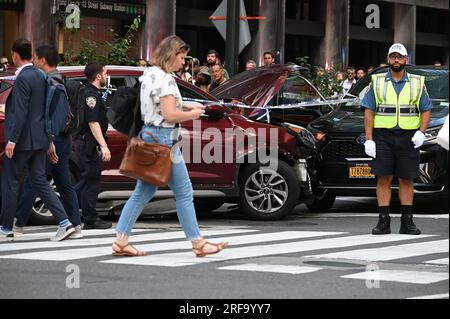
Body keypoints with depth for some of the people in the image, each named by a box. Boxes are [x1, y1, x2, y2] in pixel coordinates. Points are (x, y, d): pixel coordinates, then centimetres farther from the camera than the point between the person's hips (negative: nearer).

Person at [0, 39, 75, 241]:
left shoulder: (23, 78, -17)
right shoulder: (40, 76, 11)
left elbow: (20, 112, -21)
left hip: (23, 140, -8)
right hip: (39, 139, 8)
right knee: (40, 182, 9)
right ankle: (64, 222, -2)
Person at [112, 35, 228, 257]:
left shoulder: (149, 74, 14)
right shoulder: (165, 79, -16)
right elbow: (170, 115, -21)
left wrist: (187, 107, 12)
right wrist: (192, 114, -6)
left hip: (148, 135, 10)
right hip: (163, 138, -10)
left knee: (143, 192, 11)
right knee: (184, 193, 0)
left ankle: (121, 241, 7)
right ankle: (198, 243, 6)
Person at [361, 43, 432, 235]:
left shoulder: (417, 83, 9)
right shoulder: (377, 82, 8)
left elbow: (426, 110, 8)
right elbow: (369, 111, 4)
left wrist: (421, 132, -9)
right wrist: (368, 139, -5)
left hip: (408, 138, 1)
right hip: (383, 136, 0)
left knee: (406, 180, 2)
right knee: (383, 179, -4)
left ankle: (407, 222, 7)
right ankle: (383, 221, -1)